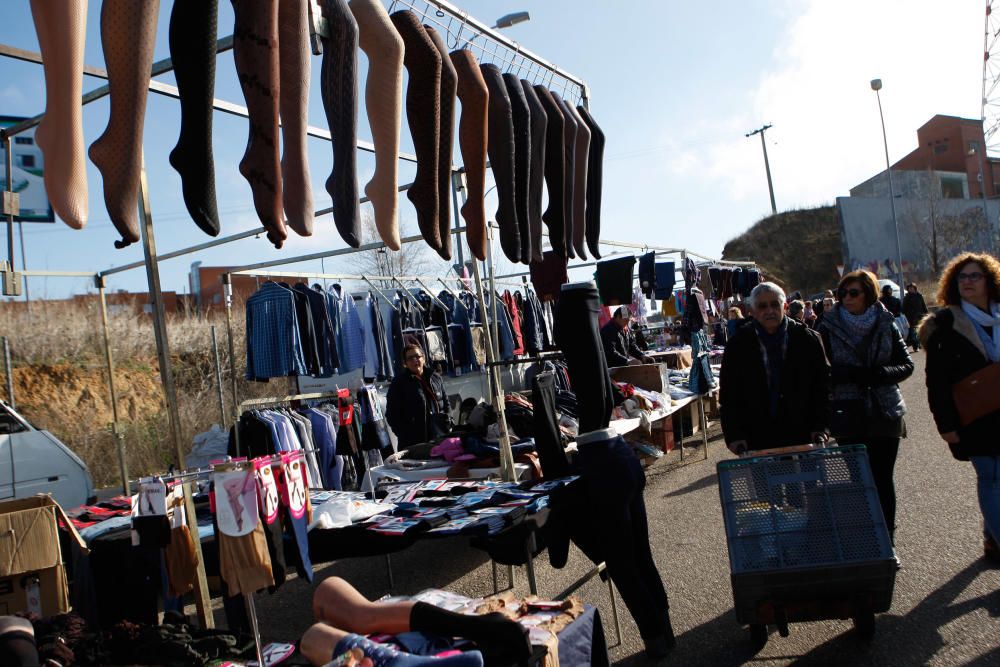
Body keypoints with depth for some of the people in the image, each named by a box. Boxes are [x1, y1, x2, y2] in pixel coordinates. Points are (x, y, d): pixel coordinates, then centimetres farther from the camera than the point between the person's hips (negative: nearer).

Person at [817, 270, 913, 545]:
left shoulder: (885, 325, 5)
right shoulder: (829, 329, -1)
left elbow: (907, 365, 5)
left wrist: (877, 374, -12)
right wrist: (855, 374, -18)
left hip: (885, 412, 2)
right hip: (848, 416, -1)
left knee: (882, 477, 5)